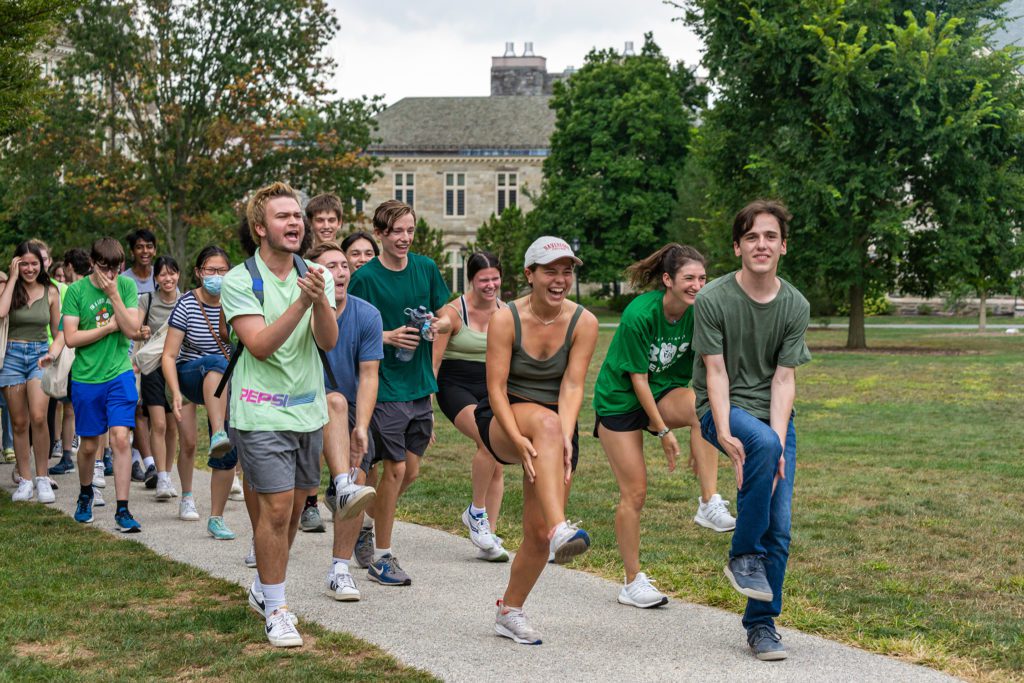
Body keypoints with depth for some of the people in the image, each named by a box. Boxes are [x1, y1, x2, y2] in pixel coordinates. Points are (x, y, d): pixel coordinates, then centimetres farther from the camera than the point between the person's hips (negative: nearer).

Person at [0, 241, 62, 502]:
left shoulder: (51, 292, 6)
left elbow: (58, 330, 12)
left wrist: (54, 352, -7)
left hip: (39, 355, 0)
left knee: (38, 417, -19)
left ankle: (42, 478, -7)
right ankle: (26, 480, 12)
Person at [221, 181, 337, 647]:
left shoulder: (316, 276, 4)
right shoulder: (239, 280, -8)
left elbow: (328, 341, -9)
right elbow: (260, 345, -18)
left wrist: (321, 299, -28)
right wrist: (301, 302, -27)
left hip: (309, 410, 5)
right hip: (261, 412, -5)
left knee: (293, 508, 12)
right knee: (276, 508, -9)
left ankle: (263, 587, 32)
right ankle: (275, 610, 4)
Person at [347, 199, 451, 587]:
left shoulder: (426, 268, 5)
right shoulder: (365, 277, -9)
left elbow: (449, 317, 12)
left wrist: (438, 325, -10)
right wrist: (387, 337, -22)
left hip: (420, 385, 5)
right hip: (385, 386, -5)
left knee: (411, 471, 10)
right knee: (395, 469, -5)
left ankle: (369, 521, 33)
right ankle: (381, 558, 7)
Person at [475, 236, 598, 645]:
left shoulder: (584, 323, -6)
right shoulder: (505, 320, -11)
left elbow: (572, 386, -13)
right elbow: (496, 388, -15)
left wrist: (565, 437, -29)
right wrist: (520, 440, -28)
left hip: (557, 428, 3)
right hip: (503, 423, -3)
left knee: (538, 533, -2)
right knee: (546, 421, -38)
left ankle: (509, 611, 22)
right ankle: (561, 530, -51)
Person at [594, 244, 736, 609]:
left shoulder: (698, 313, -10)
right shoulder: (639, 314, -25)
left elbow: (699, 372, -4)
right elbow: (638, 379, -21)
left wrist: (697, 427, -9)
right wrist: (663, 431, -19)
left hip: (664, 393, 5)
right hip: (619, 400, -4)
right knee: (635, 492, -5)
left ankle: (709, 505, -26)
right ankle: (633, 583, 8)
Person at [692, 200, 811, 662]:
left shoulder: (795, 306, 0)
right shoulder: (713, 300, -9)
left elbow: (783, 379, -4)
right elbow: (716, 373, -10)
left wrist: (779, 438, -17)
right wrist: (725, 434, -24)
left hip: (774, 414, 4)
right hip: (723, 410, -4)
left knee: (779, 526, -5)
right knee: (763, 445, -37)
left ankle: (761, 624, 11)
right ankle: (744, 554, -19)